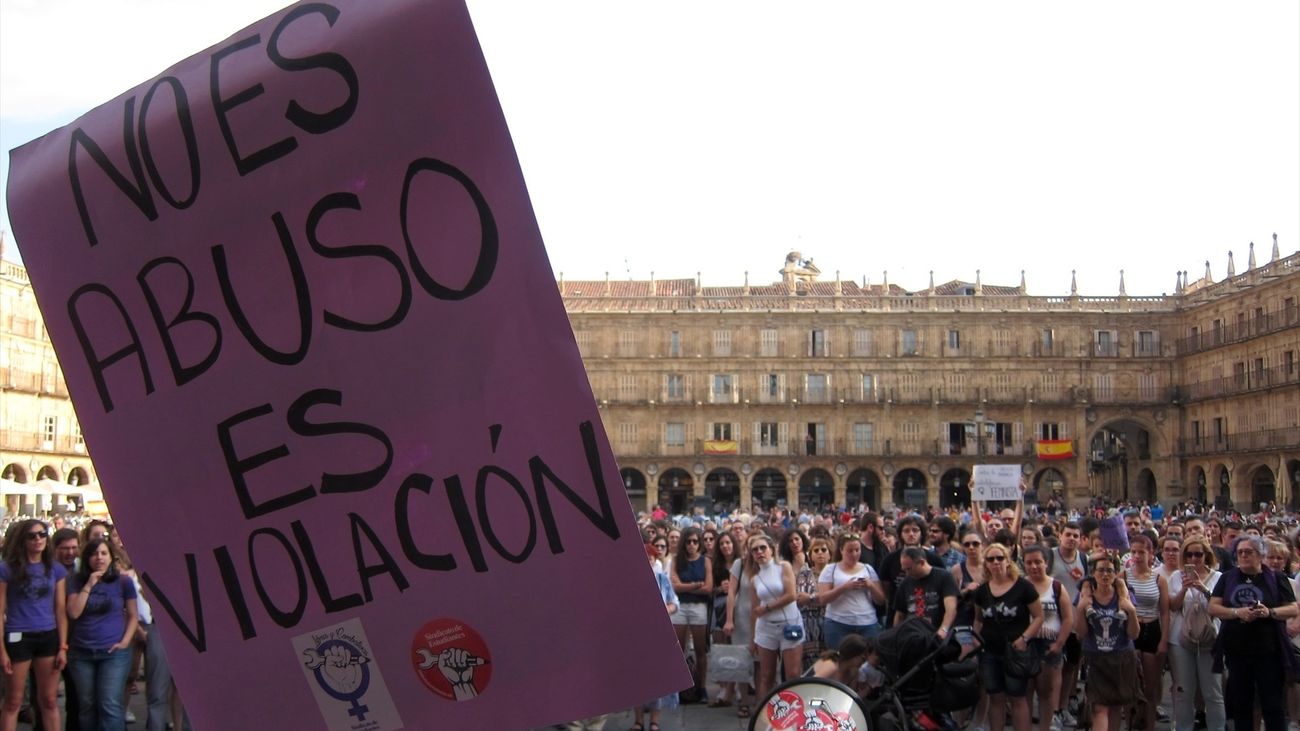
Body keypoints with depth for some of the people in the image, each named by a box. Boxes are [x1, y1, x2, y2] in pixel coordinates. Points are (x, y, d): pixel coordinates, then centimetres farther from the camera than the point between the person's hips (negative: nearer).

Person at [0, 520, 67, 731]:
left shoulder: (56, 569, 6)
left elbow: (60, 610, 6)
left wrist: (63, 647, 0)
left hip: (49, 638, 3)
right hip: (18, 638, -3)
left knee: (49, 700, 9)